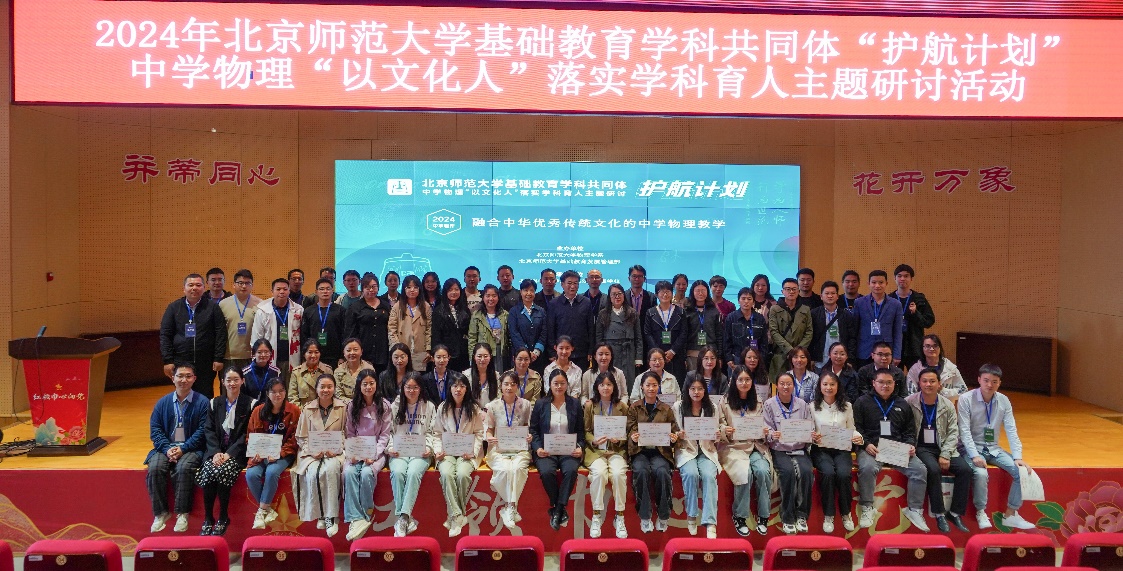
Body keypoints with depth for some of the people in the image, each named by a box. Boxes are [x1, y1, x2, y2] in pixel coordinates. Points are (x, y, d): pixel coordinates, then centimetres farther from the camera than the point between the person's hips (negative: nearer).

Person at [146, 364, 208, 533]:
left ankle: (182, 513, -18)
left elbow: (202, 431, -7)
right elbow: (155, 429, 4)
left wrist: (183, 448, -17)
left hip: (191, 448, -3)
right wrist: (167, 449, -12)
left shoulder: (202, 402, -1)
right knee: (155, 469, -25)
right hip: (166, 447, 3)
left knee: (183, 469, -32)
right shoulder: (163, 402, 10)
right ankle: (161, 513, -11)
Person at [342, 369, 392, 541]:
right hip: (355, 452, 2)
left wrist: (373, 455, -13)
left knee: (366, 473, -31)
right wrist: (352, 454, -10)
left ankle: (366, 513, -13)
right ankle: (356, 518, -30)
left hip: (376, 451, -2)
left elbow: (385, 435, 0)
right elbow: (349, 434, 7)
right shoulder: (352, 406, 7)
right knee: (349, 472, -28)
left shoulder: (384, 405, 1)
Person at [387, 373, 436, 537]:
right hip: (398, 452, 1)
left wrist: (428, 448, -4)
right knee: (397, 472, -32)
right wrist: (390, 448, -4)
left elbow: (431, 432, 12)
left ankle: (403, 518, -36)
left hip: (420, 452, -1)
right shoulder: (395, 406, 15)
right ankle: (406, 519, -29)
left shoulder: (429, 407, 14)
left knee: (413, 472, -33)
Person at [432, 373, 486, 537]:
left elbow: (479, 433, 4)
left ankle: (456, 515, -14)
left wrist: (473, 451, -11)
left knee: (462, 474, -31)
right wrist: (437, 451, -7)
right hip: (447, 452, 1)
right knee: (446, 473, -31)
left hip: (467, 452, -1)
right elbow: (437, 433, 9)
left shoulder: (474, 409, 3)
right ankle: (457, 516, -27)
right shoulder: (442, 408, 7)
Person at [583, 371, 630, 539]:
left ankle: (619, 517, -16)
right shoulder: (589, 406, 7)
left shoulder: (622, 407, 9)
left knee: (618, 473, -31)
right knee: (599, 472, -32)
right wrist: (594, 441, -12)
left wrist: (619, 439, -11)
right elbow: (585, 431, 7)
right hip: (595, 450, 0)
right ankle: (597, 516, -17)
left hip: (617, 450, 1)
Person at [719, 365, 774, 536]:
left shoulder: (758, 404, 11)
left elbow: (764, 435, 16)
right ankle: (740, 516, -12)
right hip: (734, 448, -3)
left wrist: (766, 432, -6)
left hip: (756, 447, 3)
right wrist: (725, 433, -17)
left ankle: (763, 516, -12)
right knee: (745, 473, -30)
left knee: (763, 471, -27)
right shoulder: (725, 403, 2)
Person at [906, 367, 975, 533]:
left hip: (943, 447, 4)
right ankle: (939, 514, -17)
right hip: (921, 447, -4)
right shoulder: (909, 402, -8)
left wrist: (945, 455, -8)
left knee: (965, 469, -17)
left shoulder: (947, 405, 4)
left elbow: (953, 432, 3)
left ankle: (955, 512, -4)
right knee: (933, 469, -31)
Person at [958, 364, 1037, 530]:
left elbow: (1011, 430, 0)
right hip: (972, 448, -5)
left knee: (1022, 471, -14)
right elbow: (964, 431, -16)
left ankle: (1010, 515, 0)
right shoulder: (966, 399, -13)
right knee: (981, 474, -32)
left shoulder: (1003, 401, 1)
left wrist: (1017, 457, -10)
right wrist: (974, 456, -26)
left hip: (993, 448, 5)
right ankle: (981, 512, -8)